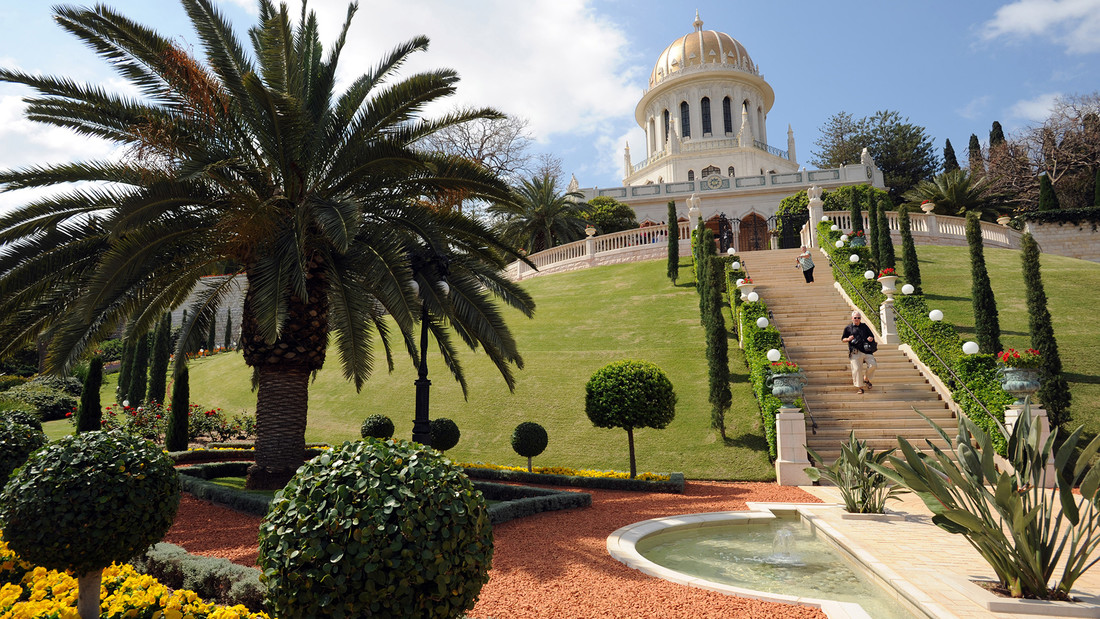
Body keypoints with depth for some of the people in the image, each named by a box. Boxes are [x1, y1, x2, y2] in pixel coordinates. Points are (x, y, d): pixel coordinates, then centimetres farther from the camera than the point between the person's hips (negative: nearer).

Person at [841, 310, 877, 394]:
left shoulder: (865, 326, 20)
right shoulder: (848, 328, 12)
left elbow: (872, 336, 25)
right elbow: (843, 339, 13)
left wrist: (871, 338, 1)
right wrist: (848, 339, -9)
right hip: (855, 352, -2)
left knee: (873, 365, -13)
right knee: (857, 369, -8)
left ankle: (866, 379, 15)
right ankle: (859, 387, 4)